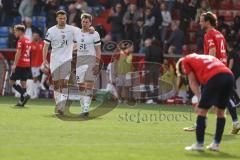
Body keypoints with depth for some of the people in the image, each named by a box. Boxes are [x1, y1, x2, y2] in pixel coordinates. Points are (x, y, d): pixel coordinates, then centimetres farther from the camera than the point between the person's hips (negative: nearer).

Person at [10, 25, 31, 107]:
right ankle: (21, 101, 8)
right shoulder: (28, 40, 13)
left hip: (20, 65, -8)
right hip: (27, 64, 8)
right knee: (23, 82, 9)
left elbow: (18, 53, -18)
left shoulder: (20, 41, -12)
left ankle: (25, 94, -15)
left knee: (12, 81, -2)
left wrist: (15, 64, -19)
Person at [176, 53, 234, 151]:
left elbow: (193, 83, 11)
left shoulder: (186, 61, 19)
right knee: (220, 111, 18)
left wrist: (200, 99, 6)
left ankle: (199, 144, 6)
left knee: (202, 110, 4)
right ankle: (216, 143, 22)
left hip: (215, 78, -7)